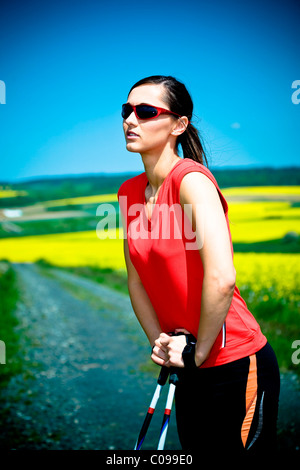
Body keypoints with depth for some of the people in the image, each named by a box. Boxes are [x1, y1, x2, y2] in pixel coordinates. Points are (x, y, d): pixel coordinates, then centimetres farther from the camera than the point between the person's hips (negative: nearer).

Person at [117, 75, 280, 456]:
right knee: (194, 448, 22)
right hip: (190, 368, 8)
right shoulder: (129, 192, 4)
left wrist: (198, 351, -19)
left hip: (237, 366, -7)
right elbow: (136, 279, 9)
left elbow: (221, 278, -30)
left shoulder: (191, 178, -20)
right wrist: (159, 341, -1)